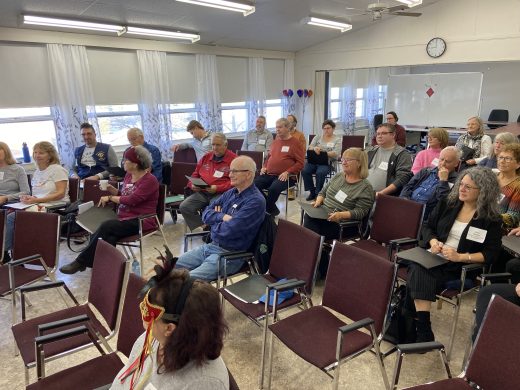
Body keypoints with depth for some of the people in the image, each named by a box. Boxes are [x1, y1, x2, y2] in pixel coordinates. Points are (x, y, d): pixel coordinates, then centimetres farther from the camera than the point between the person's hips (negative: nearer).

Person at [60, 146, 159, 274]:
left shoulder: (150, 180, -10)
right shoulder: (128, 175, 13)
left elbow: (132, 200, -19)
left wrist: (110, 198, -10)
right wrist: (111, 189, 5)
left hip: (141, 221, -7)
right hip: (125, 219, 7)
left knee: (106, 226, -26)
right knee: (109, 238, -26)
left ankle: (81, 262, -14)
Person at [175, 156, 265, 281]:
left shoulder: (256, 201, -17)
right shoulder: (231, 193, 10)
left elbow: (229, 230, -23)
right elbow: (206, 214, 7)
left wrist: (215, 219, -3)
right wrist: (222, 217, -12)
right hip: (210, 246, 8)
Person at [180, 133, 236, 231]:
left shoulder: (233, 159, 0)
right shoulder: (206, 157, 20)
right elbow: (195, 175, 27)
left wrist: (217, 188, -18)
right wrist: (193, 185, 4)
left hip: (221, 193, -5)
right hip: (201, 193, 6)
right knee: (184, 207, -16)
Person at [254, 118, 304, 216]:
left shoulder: (295, 143, 0)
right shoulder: (275, 141, 20)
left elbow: (300, 163, -6)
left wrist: (287, 172, -18)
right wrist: (264, 166, 12)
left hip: (285, 177, -6)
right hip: (269, 174, 6)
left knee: (273, 188, -35)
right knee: (254, 184, -19)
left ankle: (266, 209, -8)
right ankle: (271, 209, -5)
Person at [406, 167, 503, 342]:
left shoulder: (491, 219, -2)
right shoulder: (447, 203, 8)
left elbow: (491, 254, -7)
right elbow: (427, 227, 14)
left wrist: (460, 257, -21)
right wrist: (433, 241, -8)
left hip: (460, 267, -3)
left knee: (419, 277, -31)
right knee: (419, 271, -32)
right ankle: (424, 333, -30)